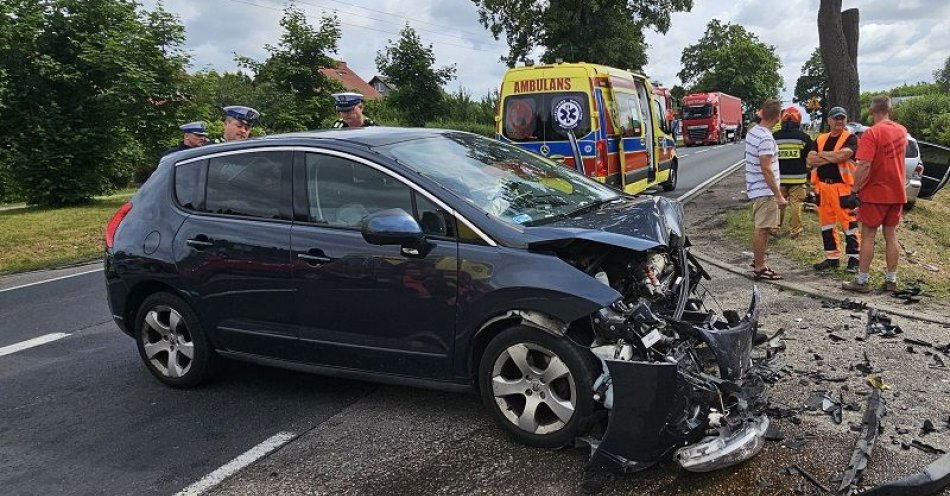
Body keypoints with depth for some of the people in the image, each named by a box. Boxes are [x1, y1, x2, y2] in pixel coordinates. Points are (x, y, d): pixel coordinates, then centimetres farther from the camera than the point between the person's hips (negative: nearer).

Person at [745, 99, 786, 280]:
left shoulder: (751, 132, 7)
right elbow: (766, 170, -22)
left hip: (755, 188, 10)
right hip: (765, 190, -10)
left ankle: (757, 260, 31)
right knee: (762, 229, -2)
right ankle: (759, 268, 4)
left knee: (760, 228, 19)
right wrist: (779, 195, -20)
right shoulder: (766, 139, -21)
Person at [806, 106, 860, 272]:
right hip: (822, 186, 6)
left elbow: (842, 155, -20)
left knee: (849, 224, -5)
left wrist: (822, 154, -4)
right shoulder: (821, 139, 14)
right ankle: (832, 258, 20)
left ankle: (853, 259, 3)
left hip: (842, 186, -6)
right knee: (826, 224, 11)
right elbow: (810, 160, 2)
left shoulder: (850, 138, -2)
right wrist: (832, 158, -9)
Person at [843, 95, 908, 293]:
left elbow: (864, 166, -23)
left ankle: (862, 281, 5)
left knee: (868, 236, 1)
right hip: (897, 193, 6)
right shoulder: (902, 131, 6)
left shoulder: (872, 133, -17)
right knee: (891, 236, 12)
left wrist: (854, 188, -17)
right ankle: (891, 280, 17)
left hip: (875, 193, -6)